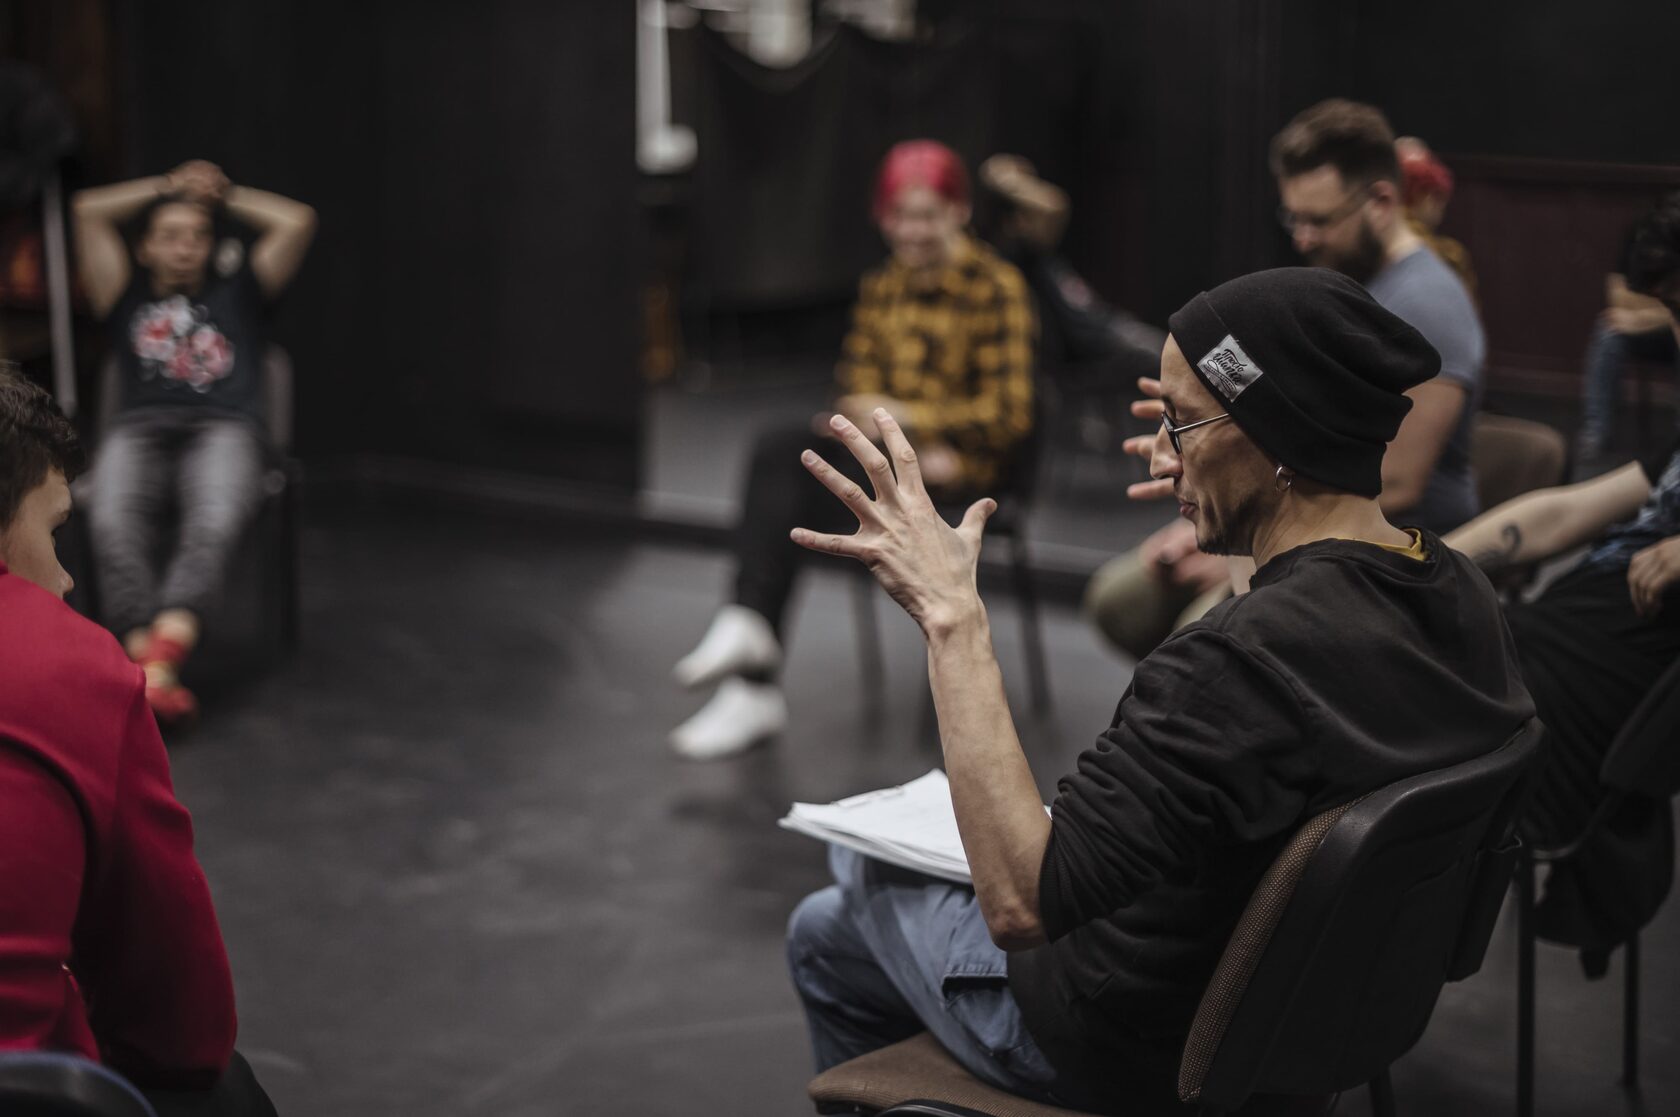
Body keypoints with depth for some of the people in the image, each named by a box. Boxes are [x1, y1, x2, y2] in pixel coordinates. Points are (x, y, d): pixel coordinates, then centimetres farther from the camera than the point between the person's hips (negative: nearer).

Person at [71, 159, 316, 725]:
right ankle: (149, 665, -47)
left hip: (223, 428, -1)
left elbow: (297, 221, 19)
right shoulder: (129, 294, 28)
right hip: (139, 429, 1)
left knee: (213, 525, -36)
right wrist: (168, 188, 30)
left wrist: (226, 196, 29)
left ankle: (157, 665, -52)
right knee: (113, 525, -34)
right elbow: (88, 209, 23)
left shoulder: (238, 291, 27)